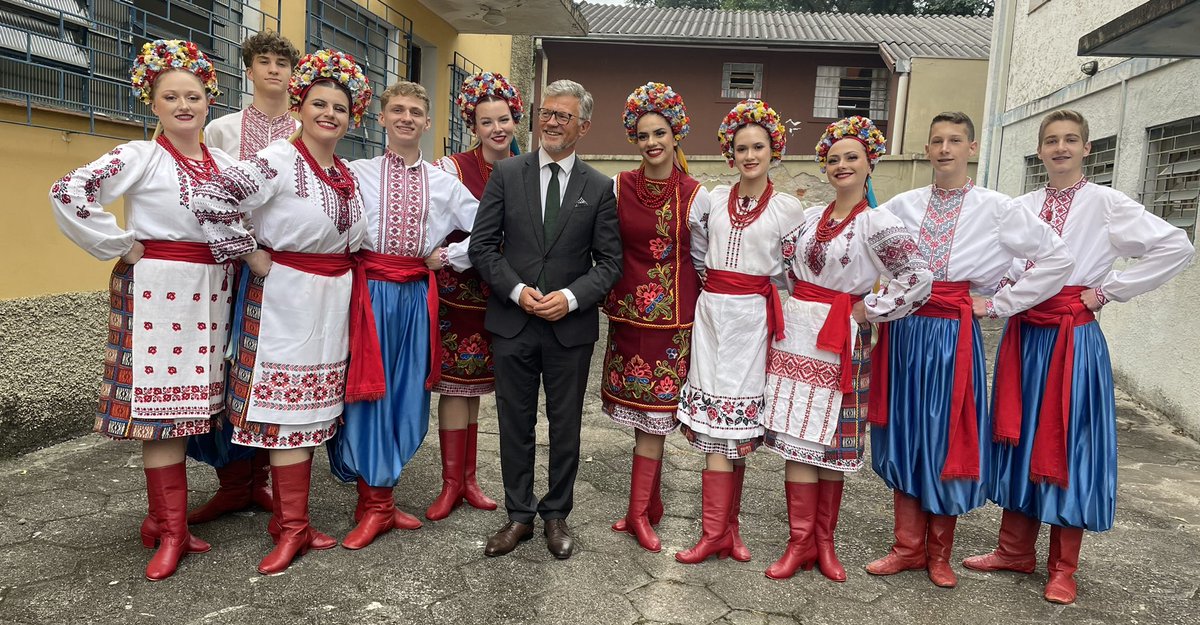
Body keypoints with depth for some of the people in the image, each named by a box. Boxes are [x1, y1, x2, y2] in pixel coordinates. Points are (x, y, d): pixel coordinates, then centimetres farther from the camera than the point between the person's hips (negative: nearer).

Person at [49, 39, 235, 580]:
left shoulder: (225, 163, 11)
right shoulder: (140, 157, -4)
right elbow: (68, 192, -14)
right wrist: (123, 247, -11)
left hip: (210, 291, 5)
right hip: (156, 288, -5)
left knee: (186, 400, 9)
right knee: (159, 403, -3)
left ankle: (161, 516, 22)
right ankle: (172, 530, 5)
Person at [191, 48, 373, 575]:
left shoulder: (347, 175, 12)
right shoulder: (278, 161, -12)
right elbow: (210, 201, -21)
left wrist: (344, 283, 12)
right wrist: (251, 255, -14)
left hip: (334, 299, 7)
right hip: (285, 295, -7)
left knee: (311, 408, 11)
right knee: (288, 407, -2)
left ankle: (288, 517, 23)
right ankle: (293, 527, 9)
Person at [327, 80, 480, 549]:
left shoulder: (444, 183, 8)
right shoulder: (356, 173, 2)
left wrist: (448, 257, 2)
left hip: (417, 296, 3)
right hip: (370, 290, -3)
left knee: (407, 394, 8)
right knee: (367, 391, 1)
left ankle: (381, 492, 25)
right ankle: (375, 503, 14)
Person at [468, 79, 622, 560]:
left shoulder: (599, 188, 2)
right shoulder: (506, 173, 2)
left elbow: (609, 262, 1)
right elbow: (482, 245, 0)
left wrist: (571, 297, -14)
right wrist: (517, 290, -13)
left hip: (571, 326, 0)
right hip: (512, 322, 1)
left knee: (566, 426, 11)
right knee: (515, 424, 10)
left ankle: (556, 515, 29)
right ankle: (519, 515, 27)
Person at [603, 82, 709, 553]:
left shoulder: (694, 196, -4)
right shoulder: (618, 187, 2)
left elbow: (703, 260, 4)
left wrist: (707, 312, 6)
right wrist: (610, 296, 7)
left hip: (672, 315, -3)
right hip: (628, 310, 3)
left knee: (652, 411, 1)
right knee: (640, 412, 9)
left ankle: (639, 512, 14)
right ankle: (651, 503, 26)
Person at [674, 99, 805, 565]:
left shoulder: (789, 208, 2)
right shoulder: (714, 198, 9)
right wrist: (712, 280, 11)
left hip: (752, 316, -2)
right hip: (711, 310, 2)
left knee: (734, 422, 1)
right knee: (719, 422, 1)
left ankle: (720, 530, 11)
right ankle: (722, 528, 8)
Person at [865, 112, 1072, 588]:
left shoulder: (995, 208, -2)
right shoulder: (903, 206, 6)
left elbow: (1057, 258, -3)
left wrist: (999, 303, -5)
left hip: (954, 335, -3)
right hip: (904, 332, 3)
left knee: (946, 437, 5)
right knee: (902, 435, 7)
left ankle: (939, 553, 23)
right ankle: (909, 546, 22)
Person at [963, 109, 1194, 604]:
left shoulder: (1104, 202, -4)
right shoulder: (1023, 206, 10)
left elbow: (1177, 247, -10)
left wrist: (1110, 290, -10)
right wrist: (1005, 283, 2)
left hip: (1074, 339, -4)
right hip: (1023, 335, 5)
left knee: (1067, 444, 2)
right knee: (1018, 438, 9)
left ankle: (1063, 567, 15)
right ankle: (1015, 549, 23)